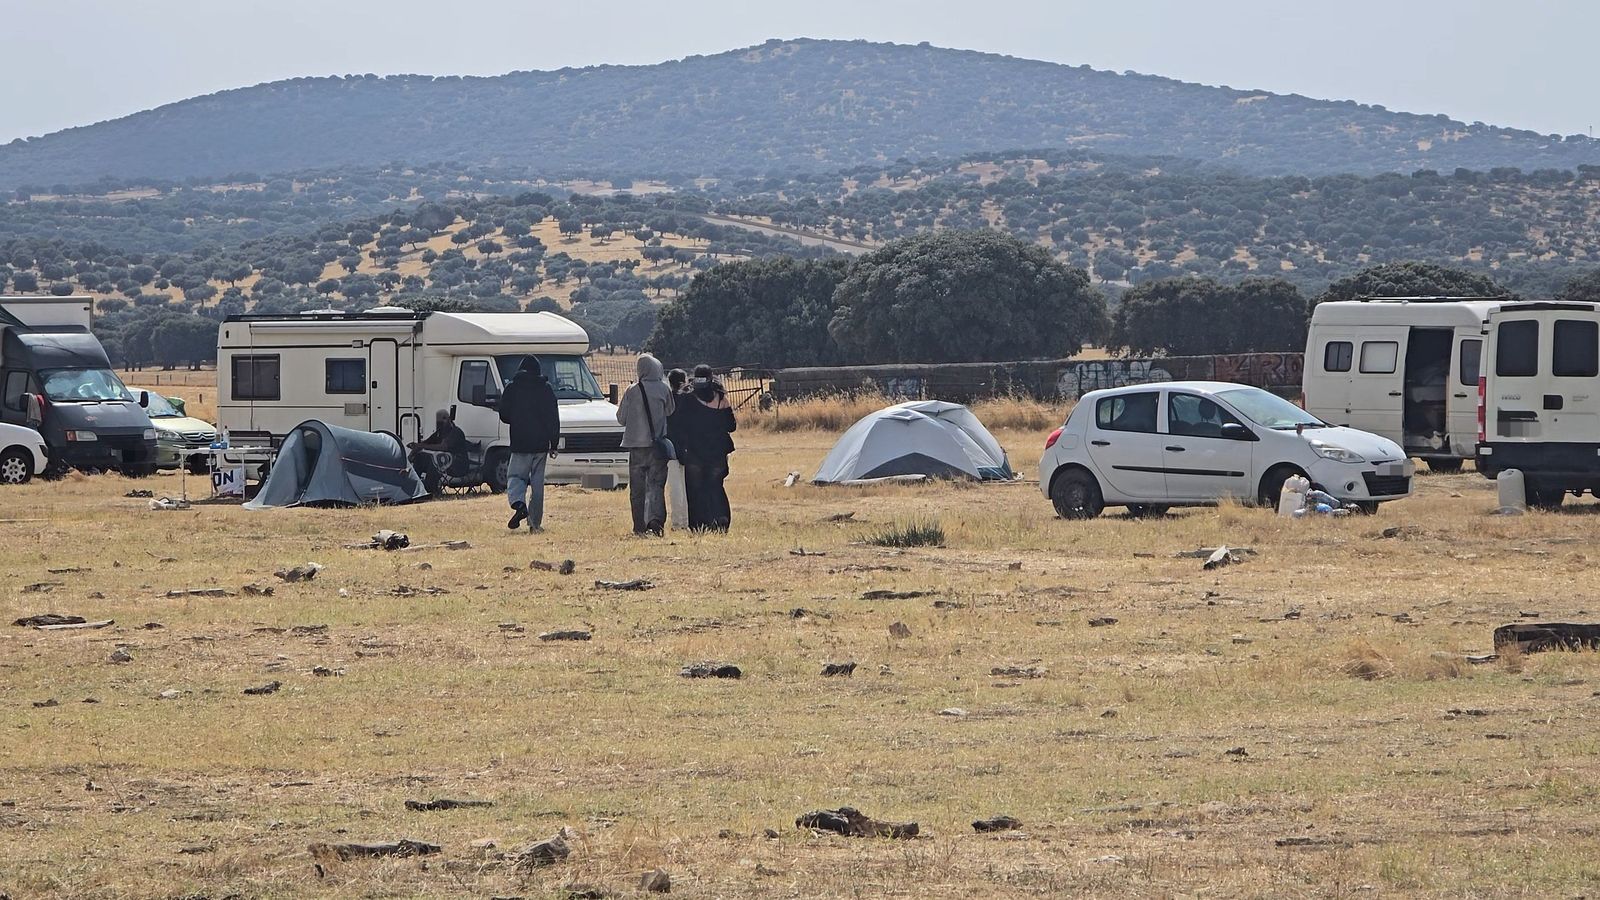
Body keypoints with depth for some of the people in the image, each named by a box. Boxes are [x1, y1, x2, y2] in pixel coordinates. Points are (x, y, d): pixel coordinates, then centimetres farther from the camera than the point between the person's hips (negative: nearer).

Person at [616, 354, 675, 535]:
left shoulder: (631, 391, -6)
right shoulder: (664, 389, -4)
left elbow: (621, 418, 2)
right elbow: (671, 411, 9)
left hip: (636, 445, 0)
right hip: (658, 444, 1)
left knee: (637, 488, 8)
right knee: (656, 485, 2)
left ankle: (639, 526, 8)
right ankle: (656, 519, -19)